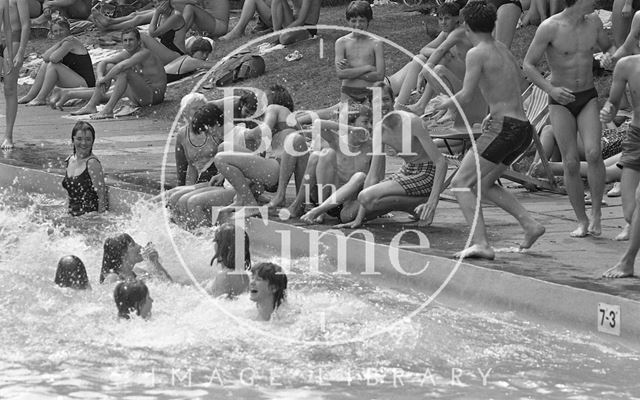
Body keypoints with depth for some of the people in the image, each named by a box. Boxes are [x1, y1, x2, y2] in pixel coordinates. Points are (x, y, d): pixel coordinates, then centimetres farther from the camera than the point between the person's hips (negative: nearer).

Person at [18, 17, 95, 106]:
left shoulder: (71, 41, -13)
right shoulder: (64, 42, 14)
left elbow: (53, 58, -23)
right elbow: (45, 57, -1)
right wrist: (59, 43, -10)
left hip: (85, 84, -10)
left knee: (53, 65, -19)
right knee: (45, 65, 7)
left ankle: (41, 99, -14)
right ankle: (30, 96, 6)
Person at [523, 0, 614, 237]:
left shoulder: (593, 22, 0)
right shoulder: (549, 28, -14)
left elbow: (608, 48, 22)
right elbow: (528, 65, -11)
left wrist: (611, 57, 0)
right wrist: (550, 89, -24)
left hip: (588, 99, 2)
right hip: (561, 103, -2)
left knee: (593, 153, -21)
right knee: (571, 164, -7)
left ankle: (596, 213, -6)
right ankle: (582, 222, 7)